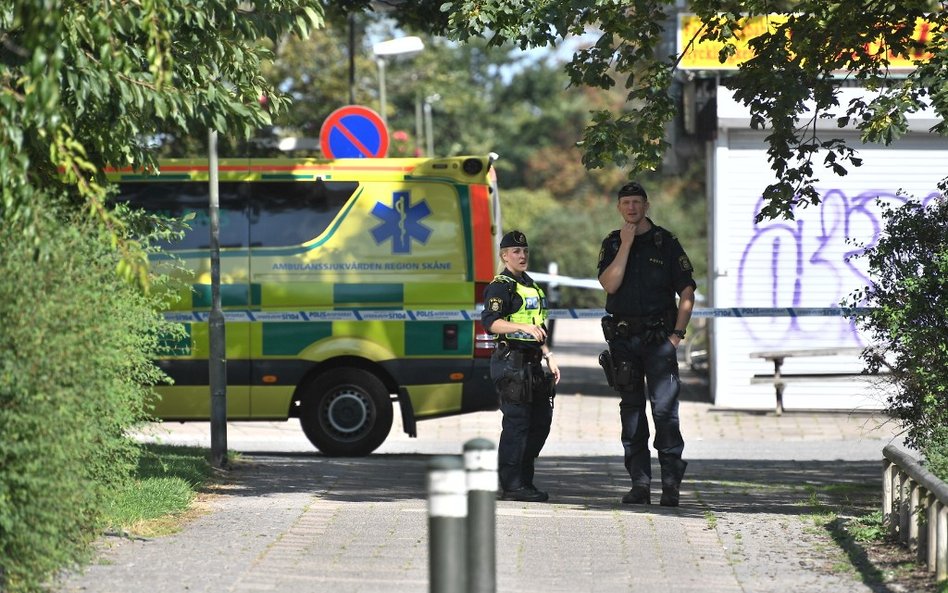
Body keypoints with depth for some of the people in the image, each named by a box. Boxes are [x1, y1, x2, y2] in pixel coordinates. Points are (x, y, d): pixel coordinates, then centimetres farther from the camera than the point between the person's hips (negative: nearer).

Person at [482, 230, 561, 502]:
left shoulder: (530, 285, 22)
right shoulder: (500, 286, -8)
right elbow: (490, 322, -24)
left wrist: (549, 357, 26)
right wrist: (523, 327, -35)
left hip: (531, 363, 9)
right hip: (511, 362, -9)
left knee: (541, 420, 11)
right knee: (517, 421, -11)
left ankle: (523, 479, 19)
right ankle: (510, 485, -10)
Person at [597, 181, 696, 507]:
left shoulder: (666, 243, 3)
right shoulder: (611, 244, 10)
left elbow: (687, 291, 2)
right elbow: (609, 284, -7)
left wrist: (677, 333, -7)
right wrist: (626, 245, -10)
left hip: (658, 337, -3)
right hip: (623, 338, 3)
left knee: (665, 409, -11)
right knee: (631, 410, 4)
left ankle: (671, 482, -10)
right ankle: (640, 483, 8)